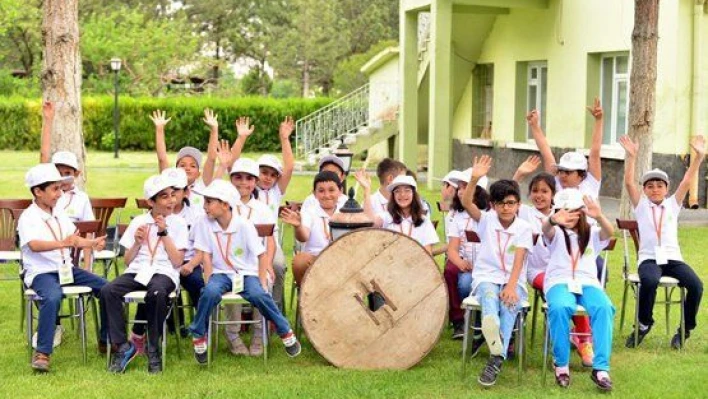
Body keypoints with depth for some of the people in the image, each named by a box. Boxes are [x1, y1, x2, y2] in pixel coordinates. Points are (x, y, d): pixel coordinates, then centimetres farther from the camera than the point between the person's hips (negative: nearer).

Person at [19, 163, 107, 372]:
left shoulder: (59, 214, 13)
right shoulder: (28, 218, -11)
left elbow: (74, 240, 13)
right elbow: (34, 245, -28)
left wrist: (93, 243, -8)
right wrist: (62, 243, -43)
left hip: (66, 268, 7)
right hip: (41, 271, -7)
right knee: (52, 297, -38)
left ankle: (106, 341, 11)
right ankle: (42, 353, -31)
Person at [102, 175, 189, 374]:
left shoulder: (178, 223, 7)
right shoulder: (139, 221, 14)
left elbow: (177, 262, -3)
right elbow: (127, 261, 15)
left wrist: (163, 233, -6)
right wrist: (137, 243, -3)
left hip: (164, 272, -3)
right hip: (137, 271, 3)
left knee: (156, 293, -39)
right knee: (108, 291, -27)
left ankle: (153, 350, -21)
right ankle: (122, 346, -17)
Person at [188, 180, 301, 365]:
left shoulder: (244, 225, -13)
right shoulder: (205, 224, -6)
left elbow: (262, 255, -8)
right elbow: (206, 256, -2)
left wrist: (262, 283, -13)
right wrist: (209, 281, -12)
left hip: (247, 272, -1)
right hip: (221, 273, 2)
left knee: (258, 294, -31)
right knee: (210, 292, -32)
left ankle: (286, 332, -9)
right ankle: (198, 337, -11)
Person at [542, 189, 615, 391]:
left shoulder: (592, 234, 18)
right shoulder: (555, 233, 13)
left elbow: (609, 232, -8)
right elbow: (545, 228, -14)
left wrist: (599, 217, -32)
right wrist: (553, 220, -42)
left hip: (587, 282, 1)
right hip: (559, 282, -1)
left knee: (604, 308, -32)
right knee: (559, 308, -36)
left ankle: (601, 367, -32)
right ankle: (561, 364, -18)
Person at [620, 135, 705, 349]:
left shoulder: (673, 204, 14)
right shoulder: (641, 205, 10)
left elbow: (686, 182, 3)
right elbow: (628, 183, -4)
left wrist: (699, 157, -8)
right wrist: (631, 157, -16)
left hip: (672, 258, 2)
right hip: (649, 258, -2)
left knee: (696, 285, -24)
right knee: (649, 281, -36)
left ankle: (685, 329, -2)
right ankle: (644, 324, -11)